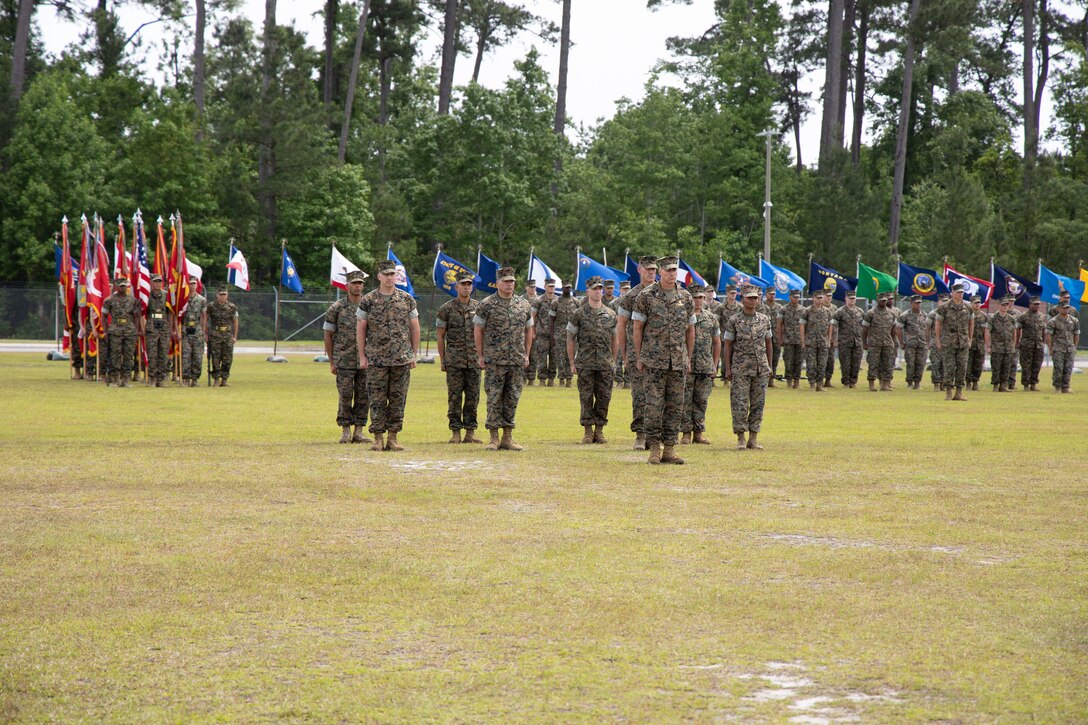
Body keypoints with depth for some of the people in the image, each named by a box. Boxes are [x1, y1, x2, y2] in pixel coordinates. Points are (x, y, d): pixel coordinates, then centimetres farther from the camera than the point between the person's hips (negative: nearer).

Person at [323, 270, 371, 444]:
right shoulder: (337, 308, -1)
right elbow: (328, 335, 3)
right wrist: (331, 362, 0)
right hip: (344, 362, -2)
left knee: (363, 397, 3)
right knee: (344, 397, -1)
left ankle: (359, 432, 8)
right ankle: (345, 431, 6)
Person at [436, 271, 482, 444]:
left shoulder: (479, 308, 8)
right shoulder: (447, 309, 0)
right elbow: (440, 336, 2)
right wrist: (442, 360, -1)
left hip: (474, 360, 3)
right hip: (454, 361, -2)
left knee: (473, 397, 3)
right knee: (454, 397, -1)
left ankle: (470, 432, 8)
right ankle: (455, 432, 4)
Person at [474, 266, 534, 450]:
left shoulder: (524, 305, 9)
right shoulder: (487, 305, -2)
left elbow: (528, 331, 17)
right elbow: (478, 330, 1)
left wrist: (526, 355, 11)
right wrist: (480, 355, -1)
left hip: (517, 362, 4)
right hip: (494, 361, -4)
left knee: (512, 399, 6)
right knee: (494, 398, -4)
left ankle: (508, 438, 11)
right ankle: (493, 438, 0)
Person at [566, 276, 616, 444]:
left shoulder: (610, 314, 9)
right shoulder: (578, 314, 1)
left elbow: (614, 339, 15)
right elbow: (570, 339, 2)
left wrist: (613, 361, 10)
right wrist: (572, 363, -2)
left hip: (605, 364, 2)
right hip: (585, 364, -2)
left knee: (604, 398, 2)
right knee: (586, 398, 0)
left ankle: (599, 430, 10)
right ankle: (587, 431, 5)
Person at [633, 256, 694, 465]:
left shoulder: (685, 298, 9)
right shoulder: (646, 296, -2)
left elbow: (690, 329, 15)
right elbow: (637, 327, 1)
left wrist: (688, 359, 13)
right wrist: (638, 357, -2)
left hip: (678, 362, 4)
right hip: (654, 361, -4)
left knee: (675, 407, 4)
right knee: (654, 406, -5)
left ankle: (670, 449, 9)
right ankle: (654, 449, 2)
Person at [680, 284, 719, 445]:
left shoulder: (711, 318, 11)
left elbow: (717, 343, 15)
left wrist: (715, 365, 9)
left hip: (706, 368, 3)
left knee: (701, 400, 6)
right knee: (685, 401, -1)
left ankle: (699, 432, 12)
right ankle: (686, 432, 4)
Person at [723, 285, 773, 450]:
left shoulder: (764, 320, 9)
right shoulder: (734, 321, -1)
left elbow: (768, 343, 15)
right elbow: (727, 345, 0)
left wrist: (769, 366, 12)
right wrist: (727, 369, -4)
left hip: (761, 369, 3)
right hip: (740, 369, -3)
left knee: (758, 404, 4)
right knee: (740, 404, -6)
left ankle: (753, 438, 9)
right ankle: (741, 439, 1)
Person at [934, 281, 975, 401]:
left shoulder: (967, 308, 6)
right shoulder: (944, 307, -4)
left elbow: (971, 323, 16)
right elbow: (937, 324, 0)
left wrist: (970, 340, 13)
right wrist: (938, 341, -2)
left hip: (963, 343, 3)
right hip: (948, 343, -3)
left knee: (962, 368, 1)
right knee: (949, 368, -4)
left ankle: (959, 393, 6)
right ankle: (948, 393, 2)